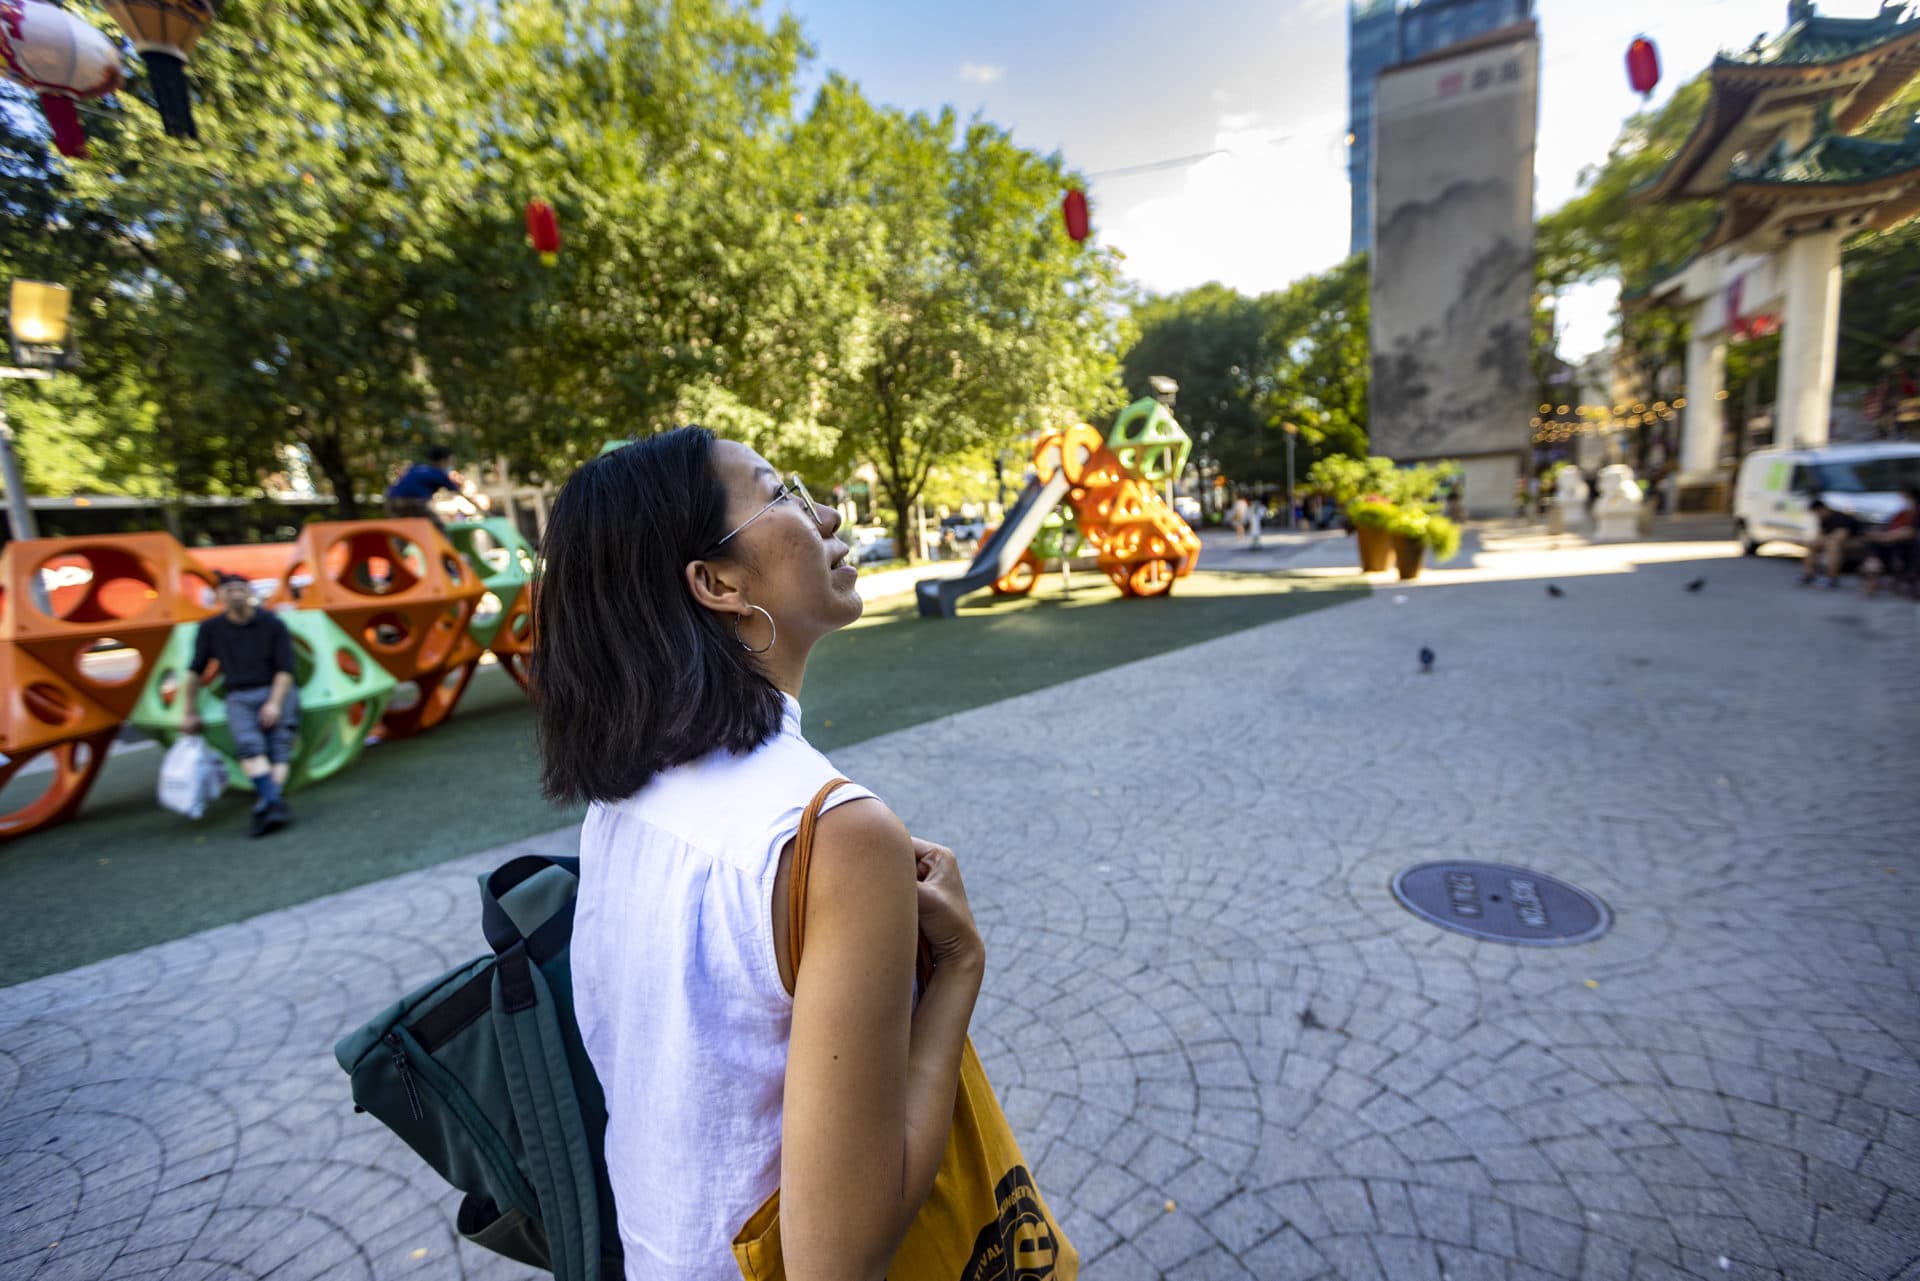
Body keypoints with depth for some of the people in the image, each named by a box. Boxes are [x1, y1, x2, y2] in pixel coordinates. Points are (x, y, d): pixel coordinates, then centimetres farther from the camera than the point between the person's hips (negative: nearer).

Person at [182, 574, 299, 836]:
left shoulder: (273, 624, 4)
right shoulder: (211, 628, 10)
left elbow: (285, 669, 0)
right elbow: (195, 671, 17)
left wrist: (274, 703, -13)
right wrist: (189, 712, 17)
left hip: (276, 691, 0)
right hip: (239, 698, 0)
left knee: (279, 744, -22)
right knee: (248, 744, -28)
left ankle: (265, 806, -34)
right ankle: (274, 803, -43)